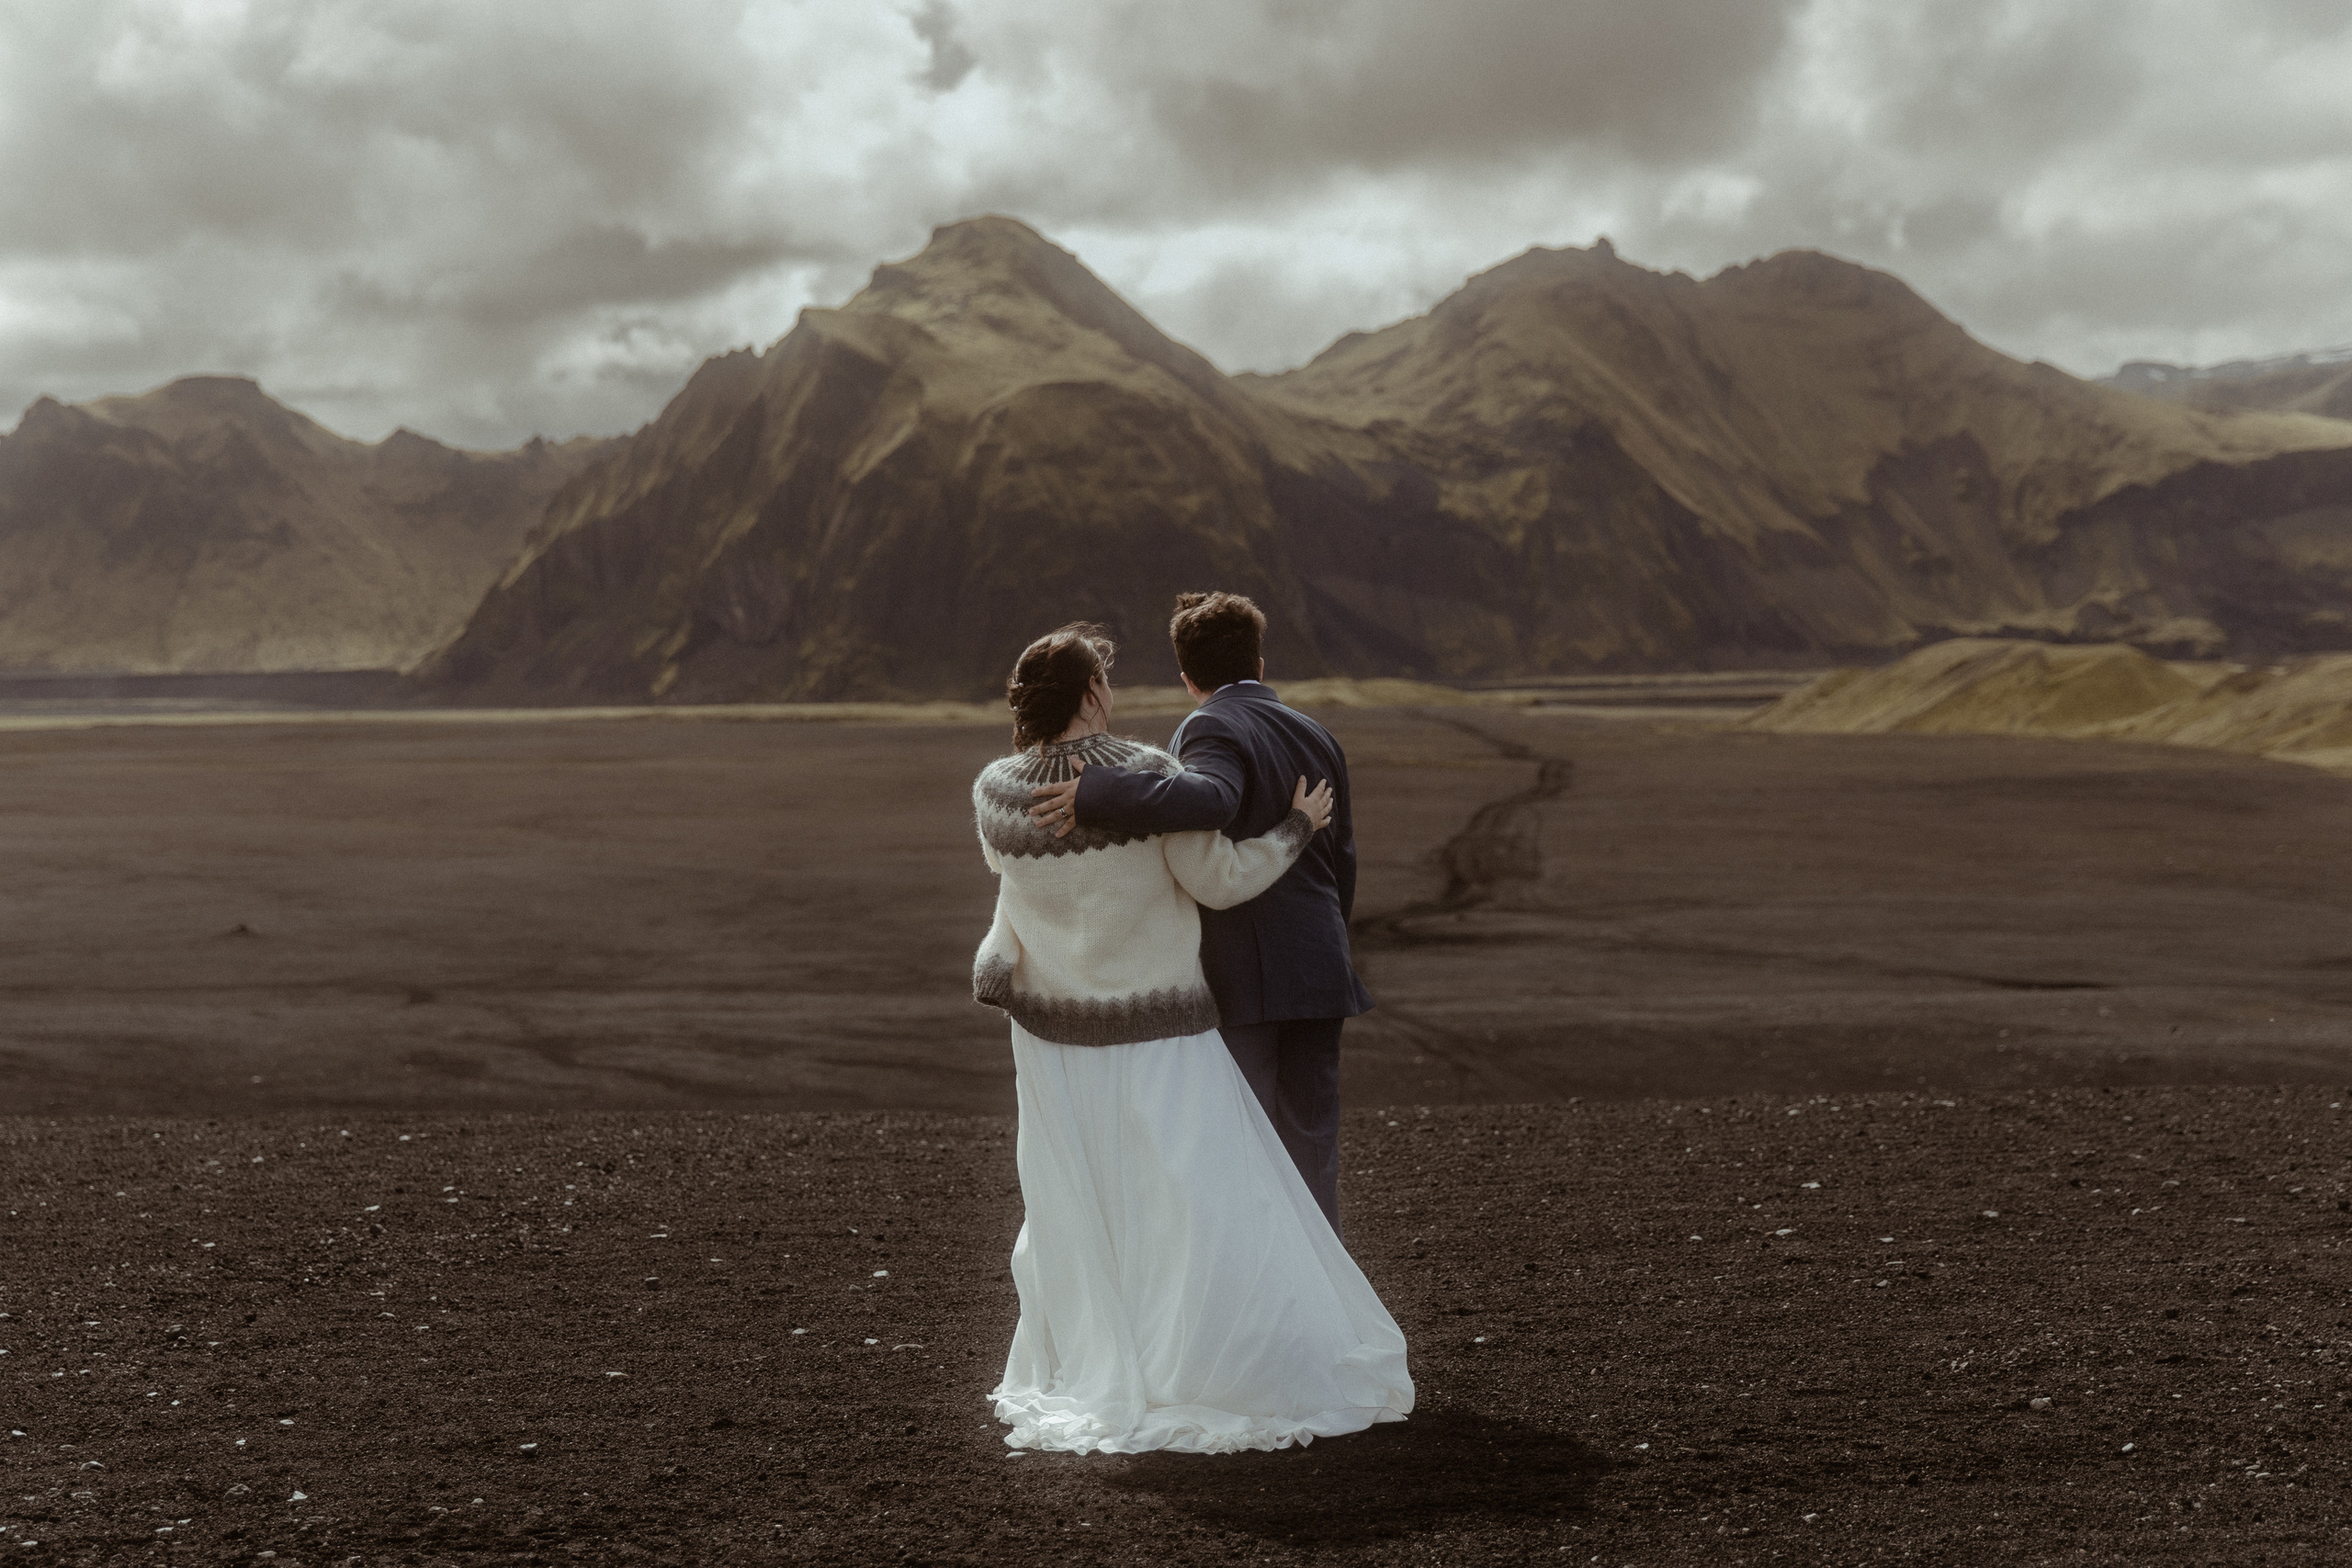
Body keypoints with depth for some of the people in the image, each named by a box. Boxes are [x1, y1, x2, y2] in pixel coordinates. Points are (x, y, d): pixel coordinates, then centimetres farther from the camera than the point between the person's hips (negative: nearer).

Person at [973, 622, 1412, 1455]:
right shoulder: (1146, 774, -20)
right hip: (1154, 1037, -5)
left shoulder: (995, 791, -6)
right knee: (1203, 1206, 1)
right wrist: (1296, 829, -2)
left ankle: (1067, 1372, 21)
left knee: (1071, 1207, 16)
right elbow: (1219, 878, -17)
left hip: (1054, 1030, 5)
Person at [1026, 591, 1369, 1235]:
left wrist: (1099, 793, -30)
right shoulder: (1317, 739, 13)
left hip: (1237, 978, -6)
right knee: (1309, 1149, 10)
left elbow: (1210, 800, -32)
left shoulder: (1213, 730, -9)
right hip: (1315, 978, 6)